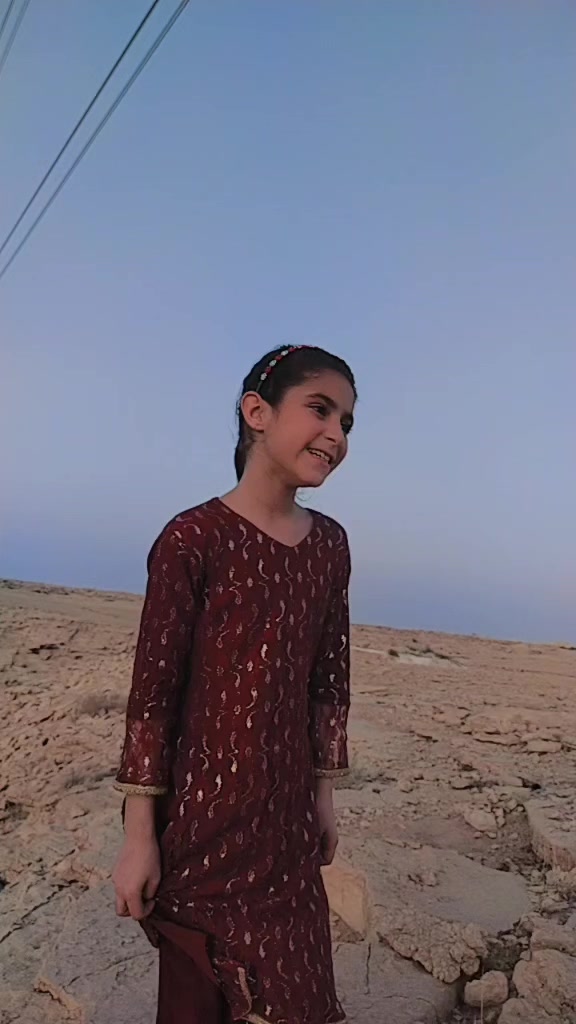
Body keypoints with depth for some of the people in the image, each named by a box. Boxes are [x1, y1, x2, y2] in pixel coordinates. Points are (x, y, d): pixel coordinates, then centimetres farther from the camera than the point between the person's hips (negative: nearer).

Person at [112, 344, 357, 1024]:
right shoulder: (193, 538, -15)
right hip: (204, 811, -5)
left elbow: (330, 681, 8)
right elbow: (152, 693, -12)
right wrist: (139, 834, -9)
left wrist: (324, 796, 12)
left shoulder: (329, 544, 2)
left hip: (287, 816, 5)